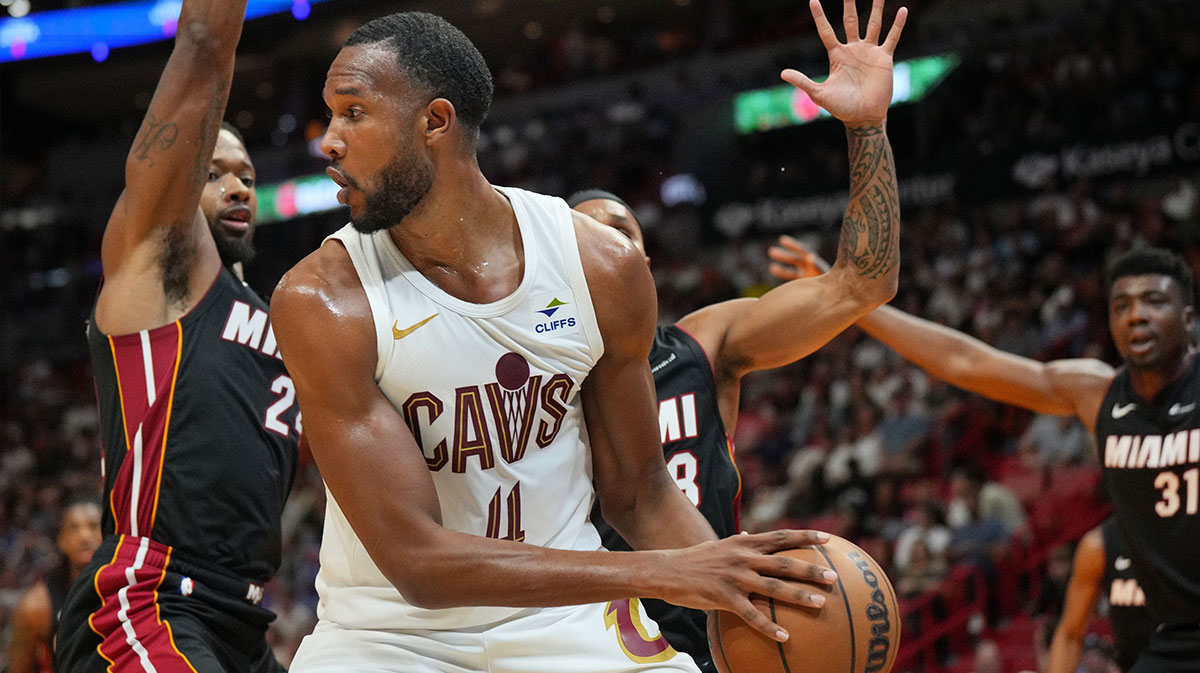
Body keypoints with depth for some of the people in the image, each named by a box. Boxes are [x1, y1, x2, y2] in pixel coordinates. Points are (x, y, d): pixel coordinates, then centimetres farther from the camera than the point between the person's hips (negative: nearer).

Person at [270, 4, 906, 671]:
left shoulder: (603, 267, -7)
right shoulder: (321, 299, -17)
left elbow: (637, 493, 5)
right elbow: (417, 559, -23)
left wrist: (743, 587, -15)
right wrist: (663, 573, -29)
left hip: (568, 614, 2)